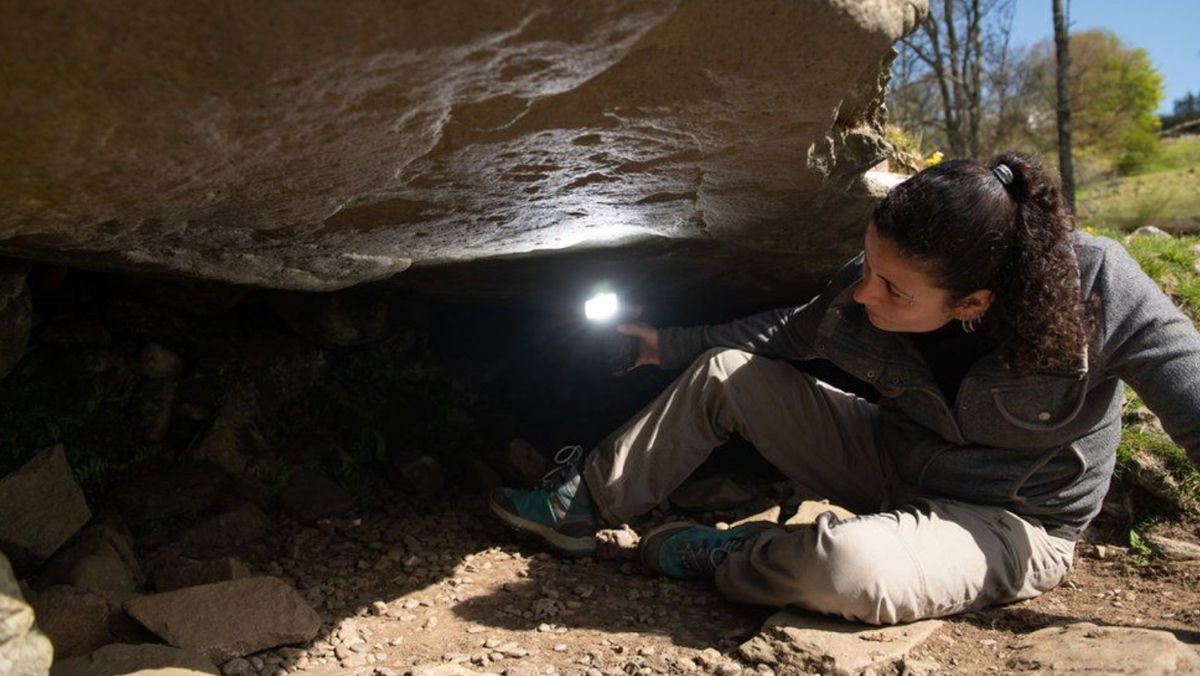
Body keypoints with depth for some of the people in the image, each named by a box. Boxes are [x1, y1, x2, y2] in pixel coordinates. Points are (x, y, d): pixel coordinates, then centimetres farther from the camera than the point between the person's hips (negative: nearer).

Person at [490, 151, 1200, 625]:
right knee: (724, 371, -6)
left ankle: (722, 557, -3)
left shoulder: (1100, 285, -29)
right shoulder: (866, 288, -16)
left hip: (1010, 525, -4)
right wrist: (666, 344, 8)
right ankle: (580, 510, 6)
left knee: (841, 567, -38)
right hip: (894, 462, 5)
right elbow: (788, 332, 4)